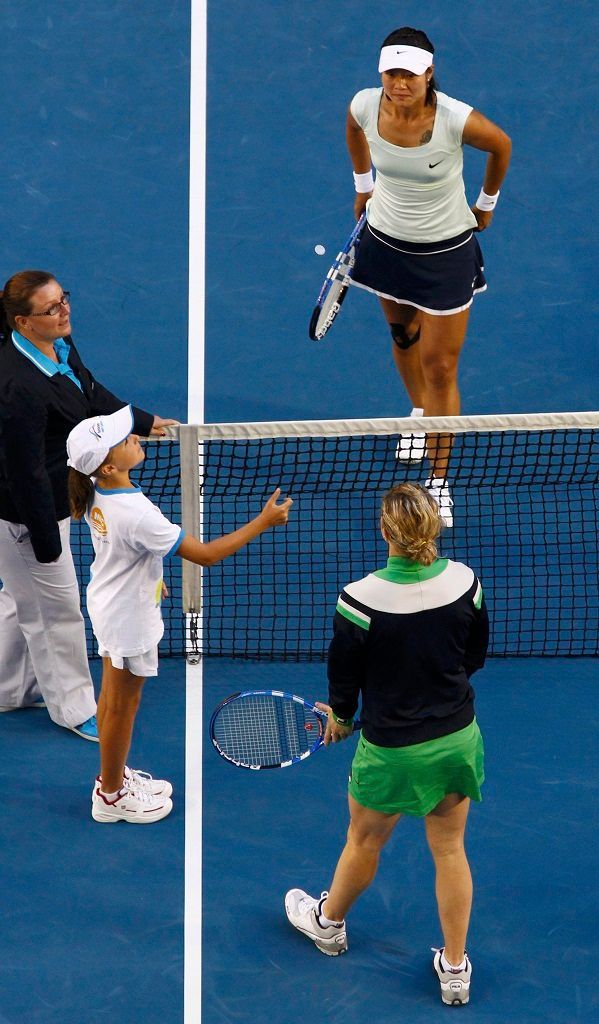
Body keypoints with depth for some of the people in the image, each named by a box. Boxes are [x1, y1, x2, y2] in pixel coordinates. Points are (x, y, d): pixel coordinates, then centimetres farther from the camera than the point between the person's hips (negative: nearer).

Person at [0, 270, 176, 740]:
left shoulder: (60, 343, -6)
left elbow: (91, 394, 15)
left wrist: (143, 421, 23)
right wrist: (46, 544, -23)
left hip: (48, 500, 10)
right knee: (56, 611, 10)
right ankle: (73, 707, 30)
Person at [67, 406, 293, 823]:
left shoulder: (97, 492, -12)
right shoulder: (135, 514, -37)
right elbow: (205, 554, -31)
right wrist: (263, 522, -27)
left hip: (108, 604, 8)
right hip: (130, 618, -8)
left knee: (112, 697, 23)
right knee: (123, 706, 11)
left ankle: (115, 774, 42)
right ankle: (111, 796, 28)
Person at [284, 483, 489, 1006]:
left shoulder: (361, 600, -26)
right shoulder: (465, 582, -14)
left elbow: (345, 673, -10)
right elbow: (475, 656, 2)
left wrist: (341, 716, 12)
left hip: (392, 749, -3)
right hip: (458, 739, 3)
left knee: (364, 842, 23)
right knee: (450, 849, 18)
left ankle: (329, 922, 51)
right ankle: (455, 969, 30)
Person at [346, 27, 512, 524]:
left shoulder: (457, 119, -30)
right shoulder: (365, 105, -19)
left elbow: (501, 145, -7)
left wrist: (486, 203, 6)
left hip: (446, 250, -4)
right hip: (386, 238, 4)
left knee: (440, 370, 0)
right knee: (402, 333, 26)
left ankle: (439, 482, 13)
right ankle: (419, 411, 56)